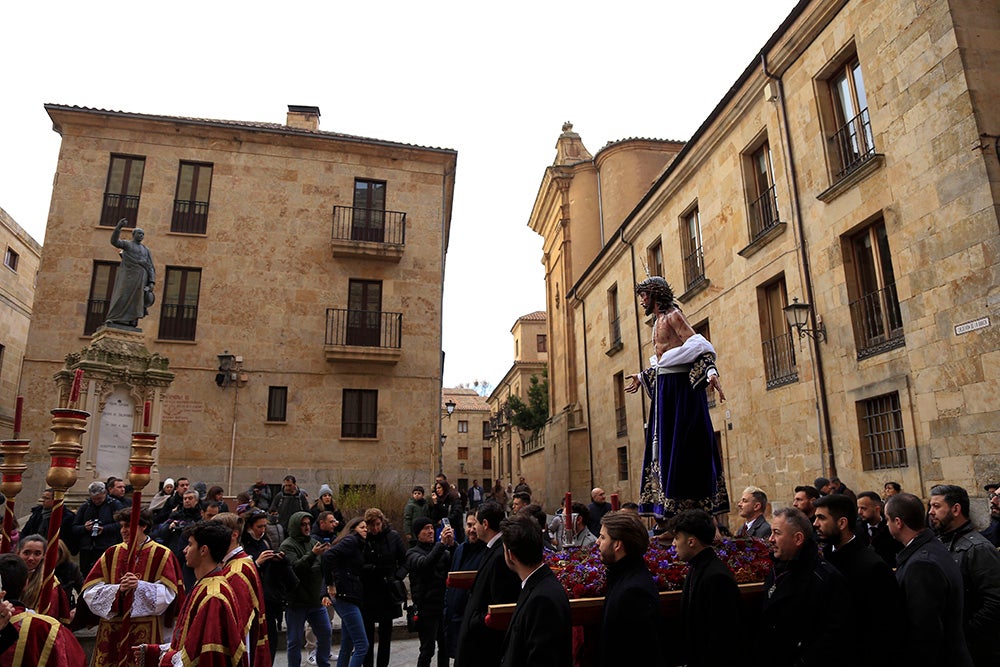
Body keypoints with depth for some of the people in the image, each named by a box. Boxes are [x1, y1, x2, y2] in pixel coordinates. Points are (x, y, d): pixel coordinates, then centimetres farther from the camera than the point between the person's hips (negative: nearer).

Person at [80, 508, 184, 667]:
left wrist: (139, 586, -23)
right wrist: (118, 588, -14)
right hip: (111, 630, 3)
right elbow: (90, 590, 3)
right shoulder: (111, 554, 9)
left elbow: (167, 593, -9)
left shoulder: (161, 555, -3)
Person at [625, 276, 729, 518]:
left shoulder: (673, 316, -7)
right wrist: (642, 378, 31)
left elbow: (698, 346, -18)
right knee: (664, 443, 8)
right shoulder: (659, 320, 19)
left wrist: (711, 373, -31)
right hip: (665, 388, 10)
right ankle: (671, 508, 12)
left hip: (680, 386, -10)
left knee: (678, 442, -9)